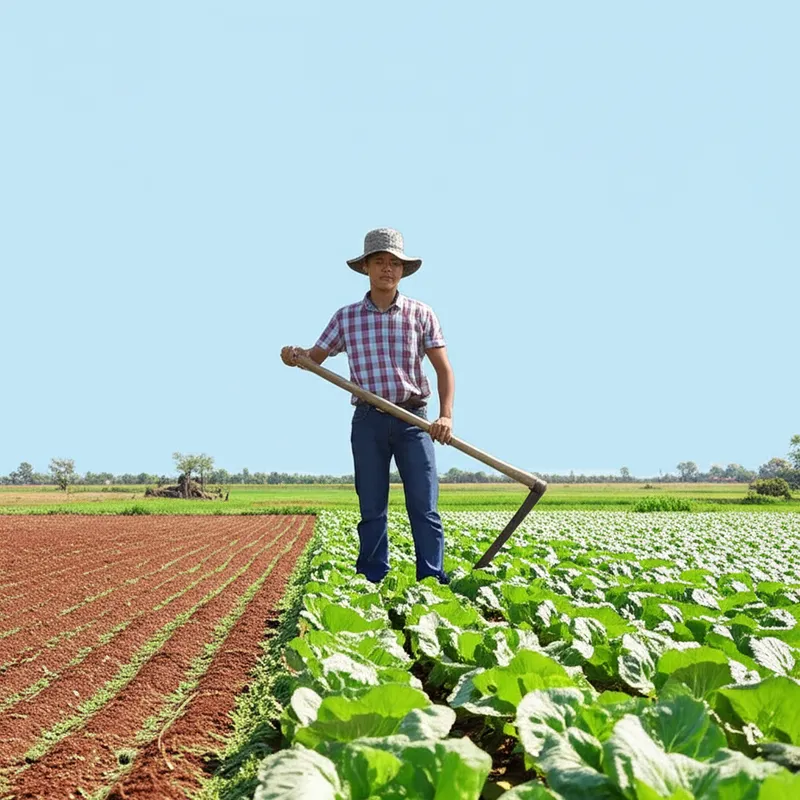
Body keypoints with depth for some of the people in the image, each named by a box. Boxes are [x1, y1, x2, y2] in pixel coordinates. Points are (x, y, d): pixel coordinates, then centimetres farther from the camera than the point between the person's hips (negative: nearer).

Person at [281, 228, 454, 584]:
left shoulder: (421, 314, 2)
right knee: (372, 510, 6)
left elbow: (444, 369, -1)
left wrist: (446, 414, -16)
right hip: (368, 421, 1)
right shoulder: (346, 317, 6)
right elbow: (315, 357, 13)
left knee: (424, 508, -2)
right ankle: (372, 585, 14)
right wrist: (294, 356, -11)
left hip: (413, 419, -1)